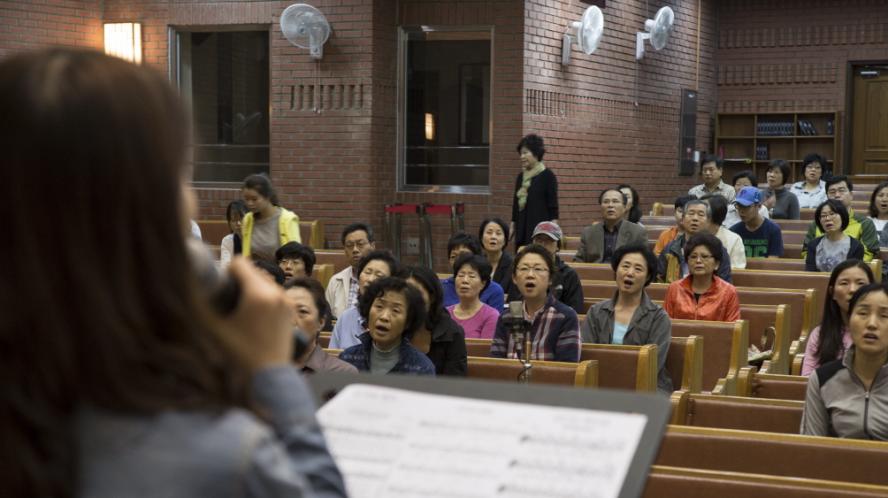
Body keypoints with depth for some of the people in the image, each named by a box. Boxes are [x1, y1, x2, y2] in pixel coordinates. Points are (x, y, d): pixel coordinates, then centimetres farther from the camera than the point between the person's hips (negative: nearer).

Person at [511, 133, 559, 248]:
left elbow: (553, 205, -6)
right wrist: (512, 226, 17)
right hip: (522, 230, 6)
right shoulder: (521, 176, 13)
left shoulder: (547, 176, -3)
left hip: (540, 229, -6)